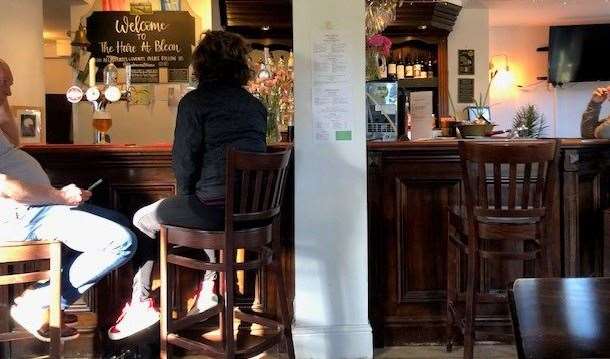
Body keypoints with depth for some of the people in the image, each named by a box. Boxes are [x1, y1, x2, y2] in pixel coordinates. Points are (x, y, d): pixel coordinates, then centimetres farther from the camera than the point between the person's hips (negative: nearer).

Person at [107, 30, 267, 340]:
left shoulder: (194, 102, -4)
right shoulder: (256, 105, 14)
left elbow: (184, 159, -9)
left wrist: (186, 195, 11)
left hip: (215, 208, -6)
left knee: (143, 220, 16)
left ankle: (141, 304, 16)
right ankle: (209, 285, 36)